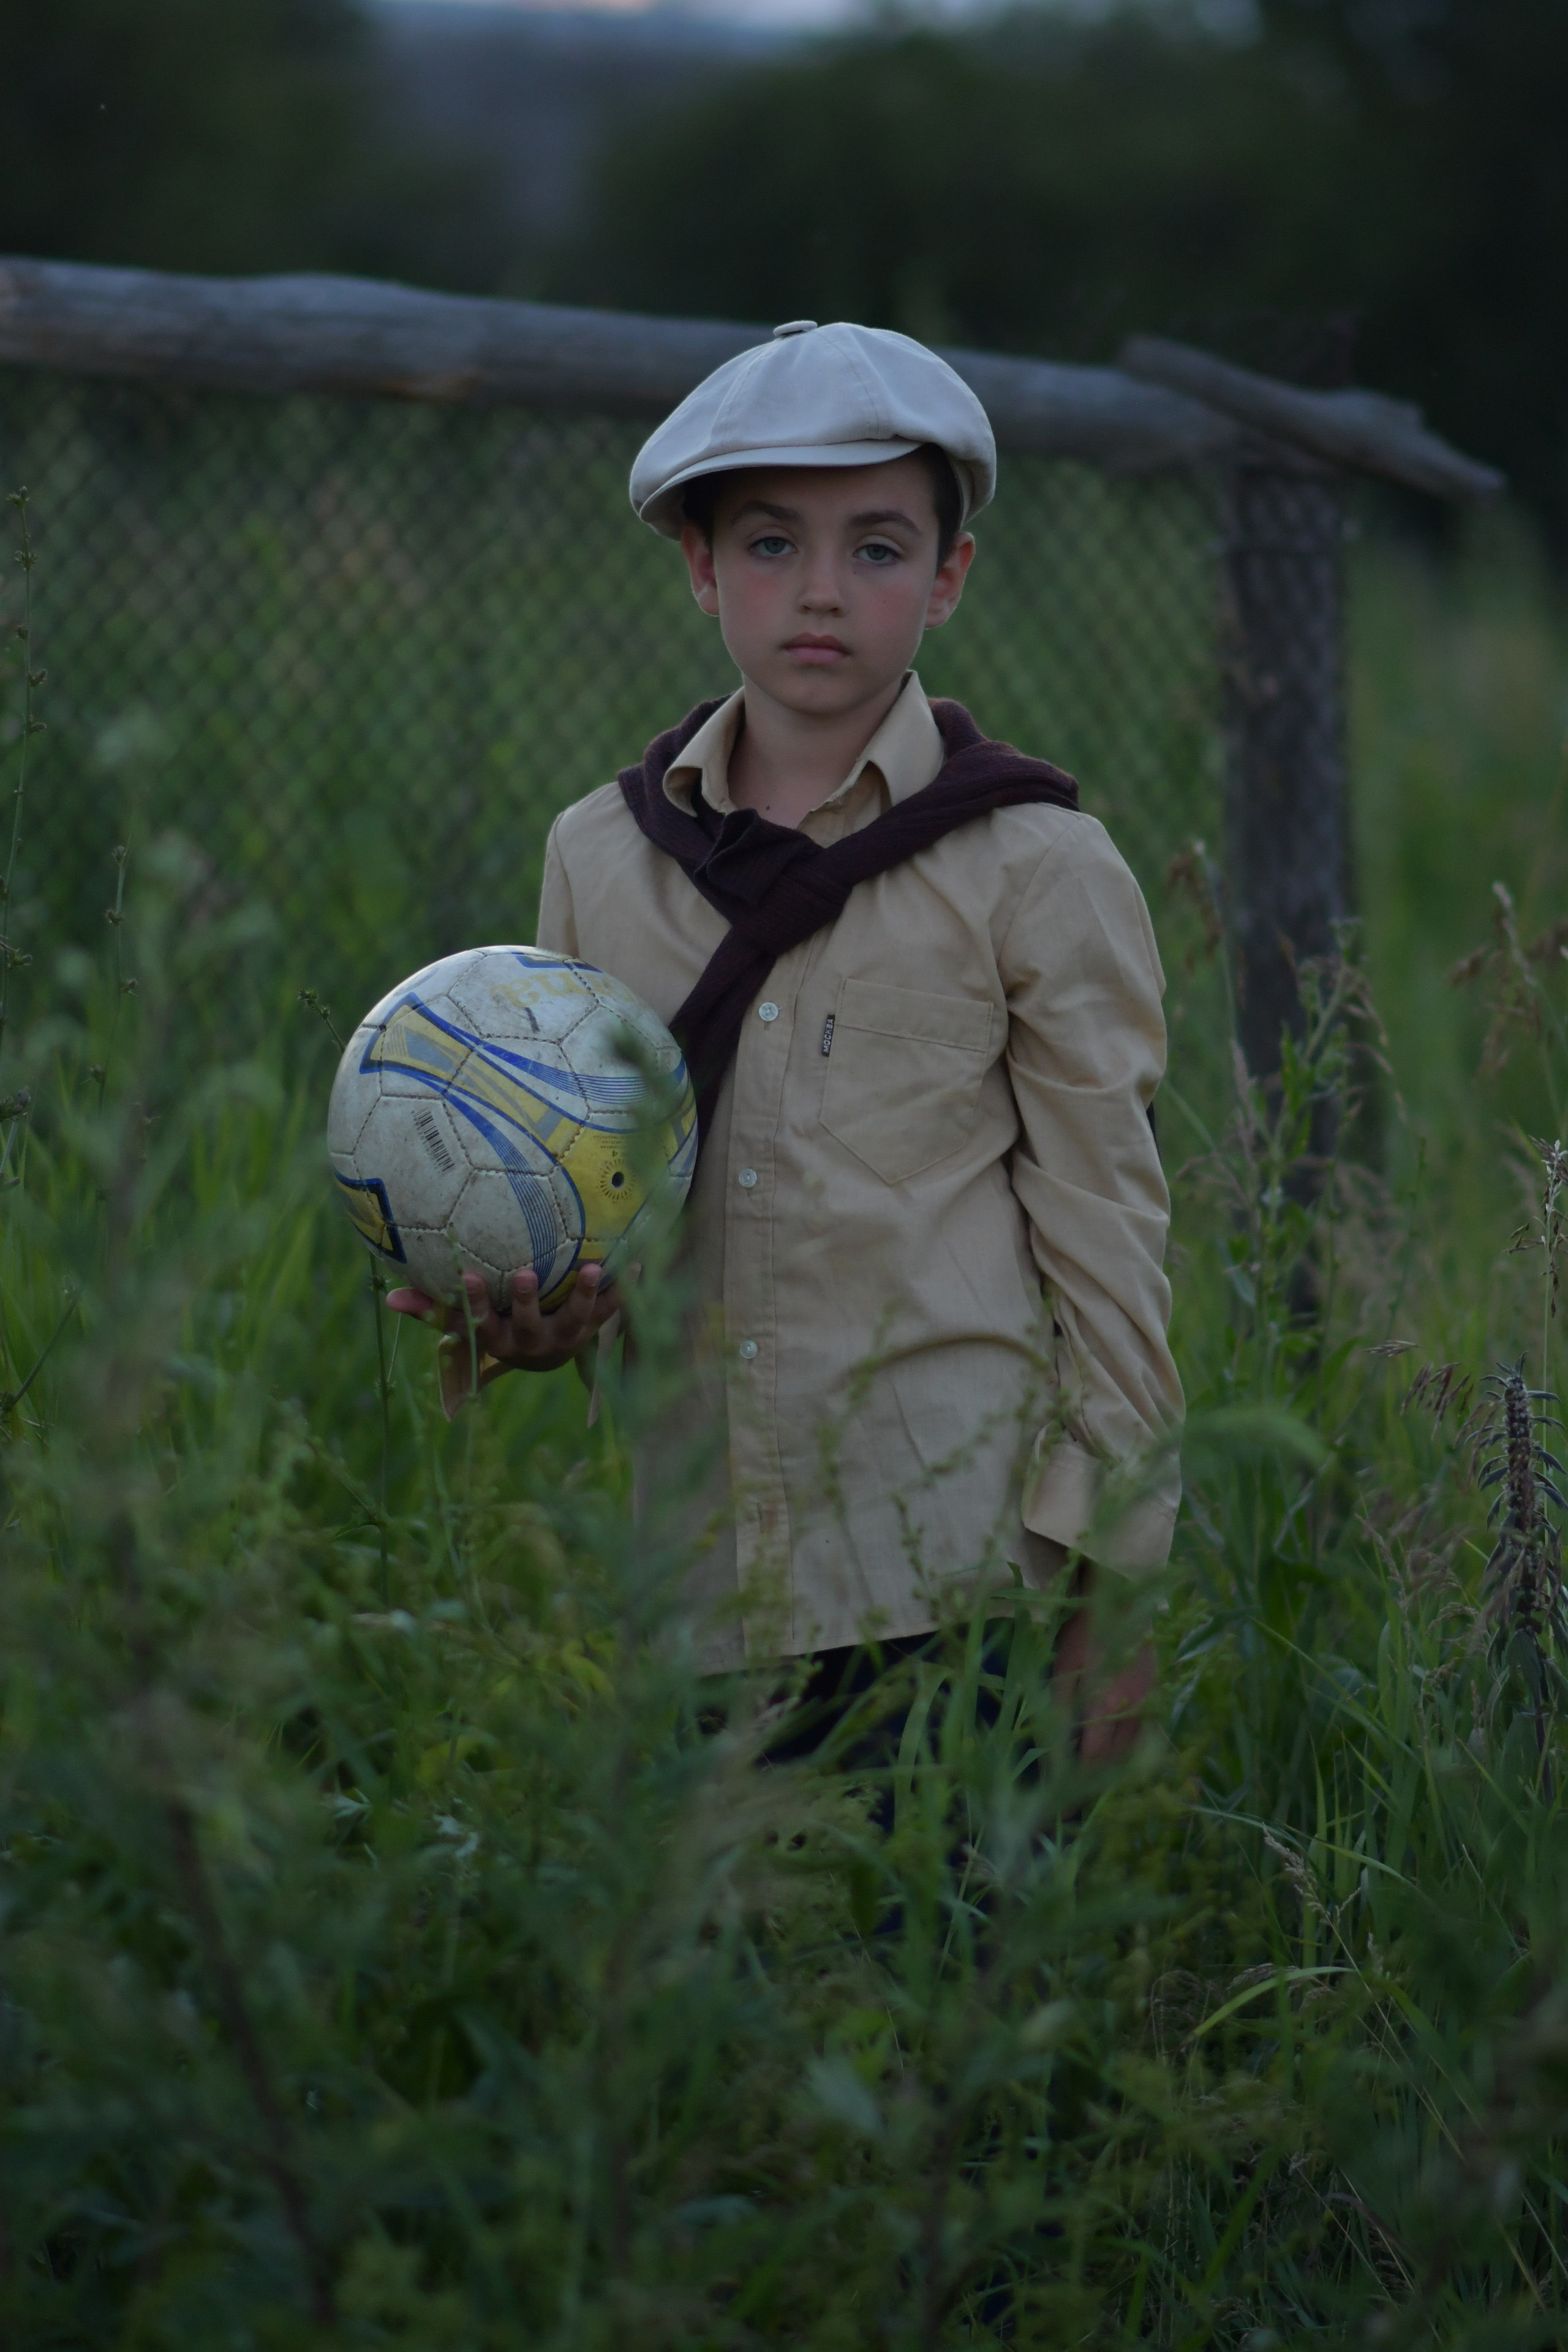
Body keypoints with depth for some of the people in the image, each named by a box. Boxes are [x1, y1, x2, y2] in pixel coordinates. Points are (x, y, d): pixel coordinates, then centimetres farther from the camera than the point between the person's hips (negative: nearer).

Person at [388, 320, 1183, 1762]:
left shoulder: (1038, 871, 0)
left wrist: (1114, 1602, -3)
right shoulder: (598, 856, 11)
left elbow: (1108, 1244, 1)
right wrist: (546, 1315, -4)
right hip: (684, 1575, 4)